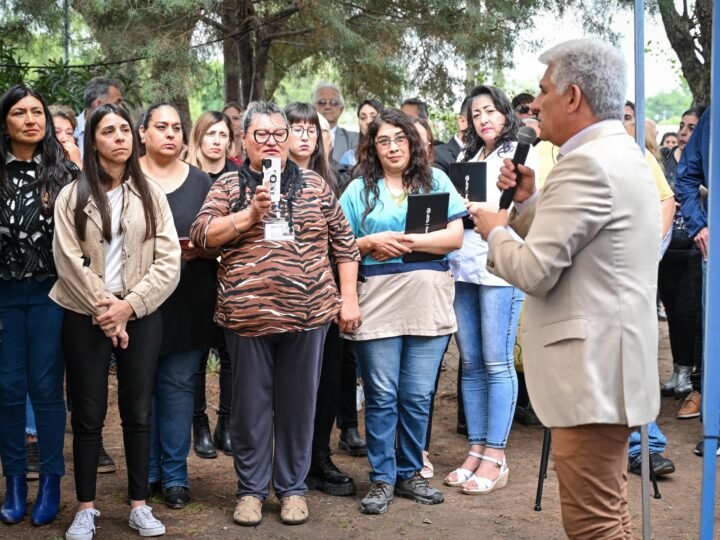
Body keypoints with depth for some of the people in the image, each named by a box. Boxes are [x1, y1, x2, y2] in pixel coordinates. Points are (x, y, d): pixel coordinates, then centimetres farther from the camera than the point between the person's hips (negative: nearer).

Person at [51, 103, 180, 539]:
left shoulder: (151, 194, 6)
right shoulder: (73, 196, 2)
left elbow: (169, 261, -2)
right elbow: (69, 262, -6)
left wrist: (129, 306, -12)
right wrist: (102, 310, -13)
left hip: (141, 316, 1)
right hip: (85, 317, -1)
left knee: (138, 413, 5)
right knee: (88, 415, 3)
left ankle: (140, 505, 15)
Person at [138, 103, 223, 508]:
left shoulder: (201, 181, 8)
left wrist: (197, 249, -13)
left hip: (188, 302, 1)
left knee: (178, 383, 3)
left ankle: (175, 474, 12)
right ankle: (147, 471, 18)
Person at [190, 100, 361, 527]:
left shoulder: (314, 185, 10)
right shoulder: (228, 186, 6)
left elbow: (344, 243, 11)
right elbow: (202, 235, -4)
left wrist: (348, 298, 5)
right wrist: (251, 213, -14)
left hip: (308, 314, 1)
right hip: (247, 314, -1)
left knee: (299, 406, 9)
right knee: (251, 407, 8)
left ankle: (293, 488, 23)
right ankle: (251, 490, 22)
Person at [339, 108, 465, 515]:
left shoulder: (435, 180, 8)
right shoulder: (360, 189, 9)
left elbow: (455, 237, -2)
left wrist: (405, 242, -10)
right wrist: (372, 242, -11)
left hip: (428, 302, 0)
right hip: (378, 302, 0)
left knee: (418, 396, 6)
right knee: (382, 396, 3)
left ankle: (409, 472, 20)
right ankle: (382, 478, 13)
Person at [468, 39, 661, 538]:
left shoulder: (587, 163, -18)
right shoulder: (622, 154, 16)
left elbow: (534, 270, -20)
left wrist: (495, 231, -2)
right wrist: (528, 201, 8)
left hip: (592, 368, -11)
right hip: (608, 364, 11)